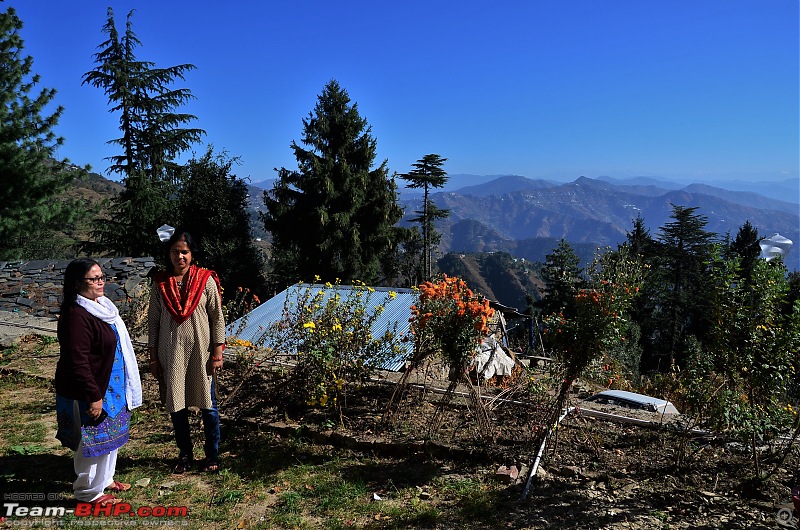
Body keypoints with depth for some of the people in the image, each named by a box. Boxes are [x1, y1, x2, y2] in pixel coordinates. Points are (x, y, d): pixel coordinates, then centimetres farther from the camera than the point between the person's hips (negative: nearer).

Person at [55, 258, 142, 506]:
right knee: (92, 440, 7)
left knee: (111, 435, 21)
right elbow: (77, 362, -26)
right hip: (89, 392, -9)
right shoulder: (76, 315, -25)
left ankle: (105, 479, 39)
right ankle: (89, 491, 25)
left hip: (110, 387, 10)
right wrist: (93, 396, -24)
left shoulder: (101, 305, 6)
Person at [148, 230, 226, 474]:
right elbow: (153, 321, 6)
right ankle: (185, 454, 29)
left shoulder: (206, 280, -5)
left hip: (201, 352, -2)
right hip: (171, 354, 2)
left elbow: (217, 318, -3)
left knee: (207, 404, 7)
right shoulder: (160, 283, 2)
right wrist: (153, 357, 4)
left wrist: (217, 353, -6)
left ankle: (212, 454, 24)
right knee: (176, 405, 11)